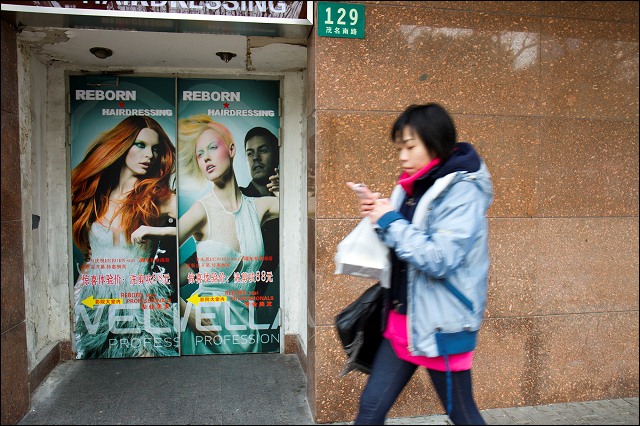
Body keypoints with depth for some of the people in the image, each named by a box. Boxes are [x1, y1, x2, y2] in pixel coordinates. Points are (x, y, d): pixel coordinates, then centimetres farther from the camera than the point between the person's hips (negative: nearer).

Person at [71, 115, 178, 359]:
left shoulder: (160, 199, -2)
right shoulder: (94, 196, 8)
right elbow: (80, 251, 13)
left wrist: (155, 230, -21)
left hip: (139, 304, -3)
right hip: (91, 303, 3)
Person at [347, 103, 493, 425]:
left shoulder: (462, 190, -15)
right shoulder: (412, 186, 8)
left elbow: (440, 259, -25)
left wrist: (390, 221, -18)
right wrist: (379, 214, -2)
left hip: (441, 325, -7)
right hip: (402, 319, 7)